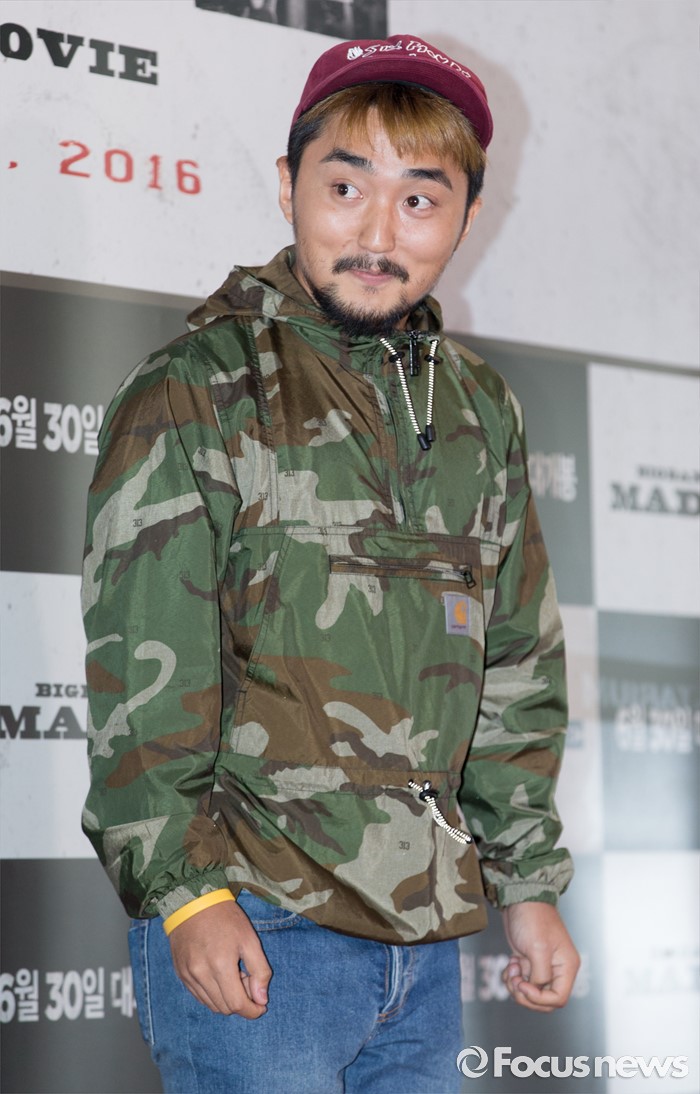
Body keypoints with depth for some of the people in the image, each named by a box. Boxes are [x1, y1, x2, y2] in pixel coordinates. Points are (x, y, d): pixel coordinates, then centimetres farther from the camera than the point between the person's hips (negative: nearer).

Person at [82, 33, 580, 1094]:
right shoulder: (196, 391, -4)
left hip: (425, 933, 6)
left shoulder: (482, 411, 13)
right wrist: (184, 889, -16)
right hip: (251, 931, -5)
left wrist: (529, 884, 15)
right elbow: (141, 671, -10)